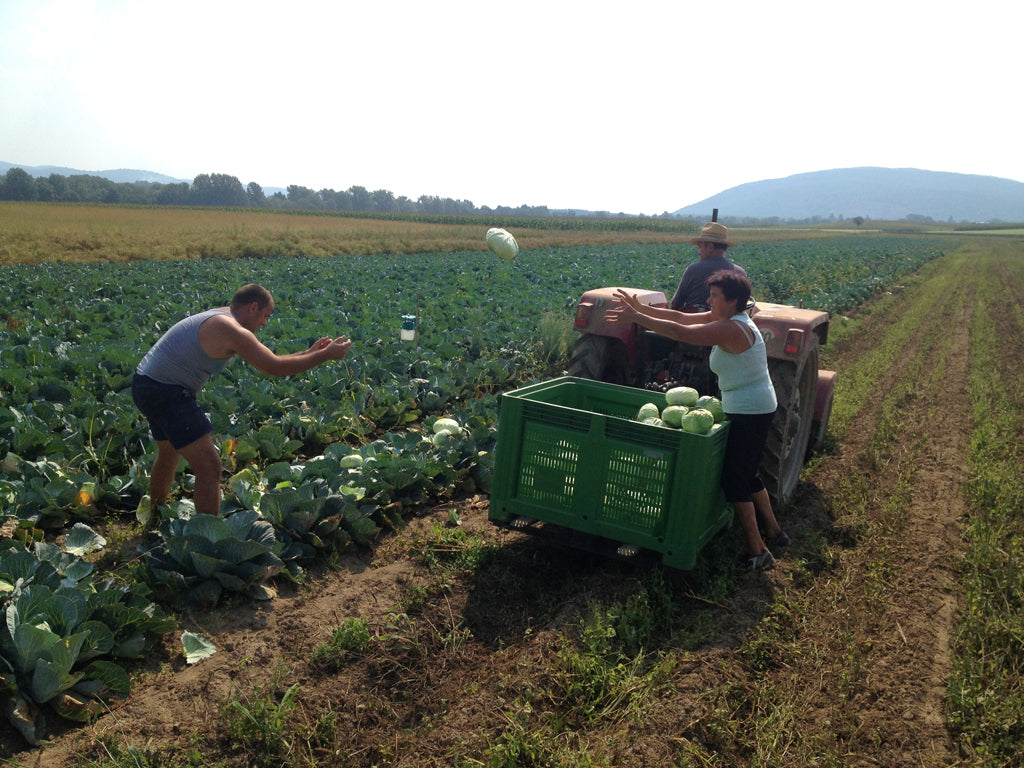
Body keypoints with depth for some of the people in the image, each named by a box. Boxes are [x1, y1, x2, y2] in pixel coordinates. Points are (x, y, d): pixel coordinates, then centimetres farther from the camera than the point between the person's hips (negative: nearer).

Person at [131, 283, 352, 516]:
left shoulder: (221, 318, 11)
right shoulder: (231, 330, -20)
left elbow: (264, 361, 15)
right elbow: (274, 368, -22)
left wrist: (308, 353, 13)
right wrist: (326, 355, -14)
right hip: (166, 392, -11)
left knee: (169, 453, 30)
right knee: (209, 466, -11)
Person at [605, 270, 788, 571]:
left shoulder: (732, 329, -24)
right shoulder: (726, 320, 7)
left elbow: (680, 333, -29)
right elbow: (681, 317, 5)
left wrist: (635, 318, -26)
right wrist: (641, 308, -3)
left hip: (750, 413, -10)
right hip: (755, 410, 10)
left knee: (734, 479, -4)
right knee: (747, 475, 21)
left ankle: (757, 552, 2)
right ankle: (774, 532, 34)